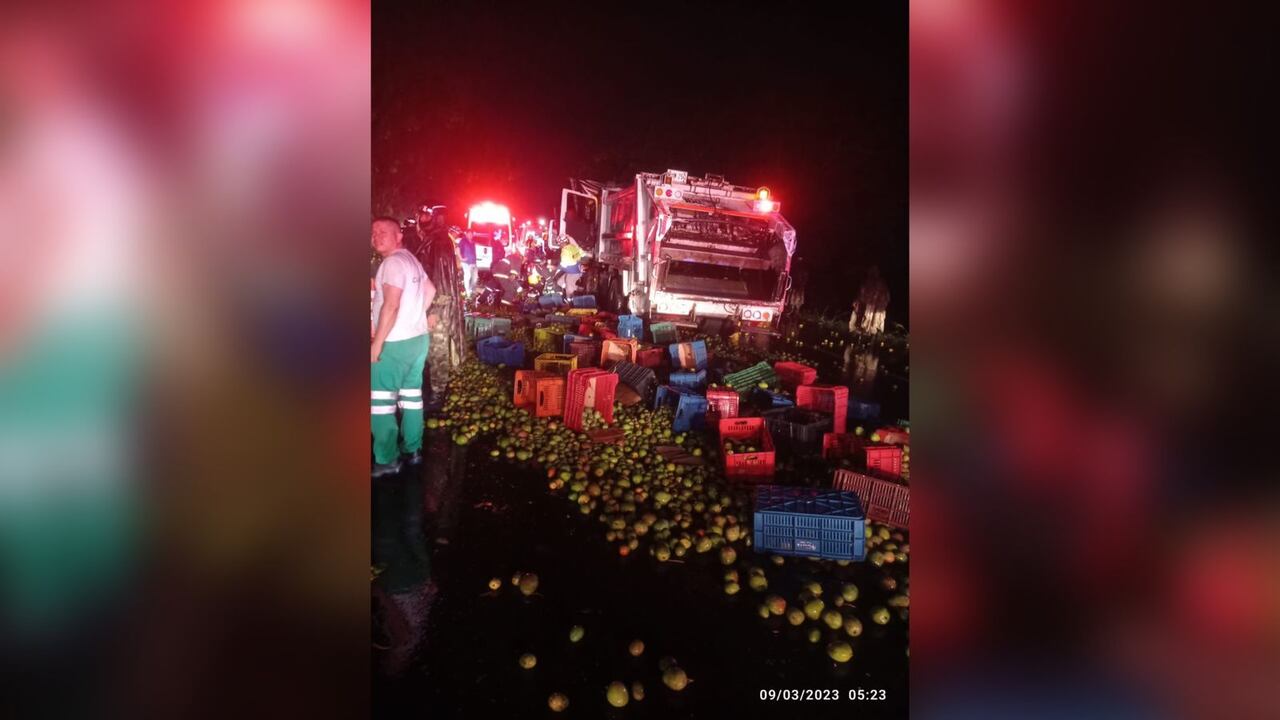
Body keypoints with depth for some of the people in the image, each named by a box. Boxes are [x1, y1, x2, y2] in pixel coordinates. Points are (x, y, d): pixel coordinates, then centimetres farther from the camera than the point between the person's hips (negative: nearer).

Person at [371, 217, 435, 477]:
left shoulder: (392, 263, -16)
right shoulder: (411, 260, 13)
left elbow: (391, 305, -23)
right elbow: (430, 290, 26)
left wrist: (376, 343, -21)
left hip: (395, 343, -10)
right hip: (418, 338, 10)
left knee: (380, 402, -4)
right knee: (411, 395, 14)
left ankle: (387, 460, -1)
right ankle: (412, 449, 22)